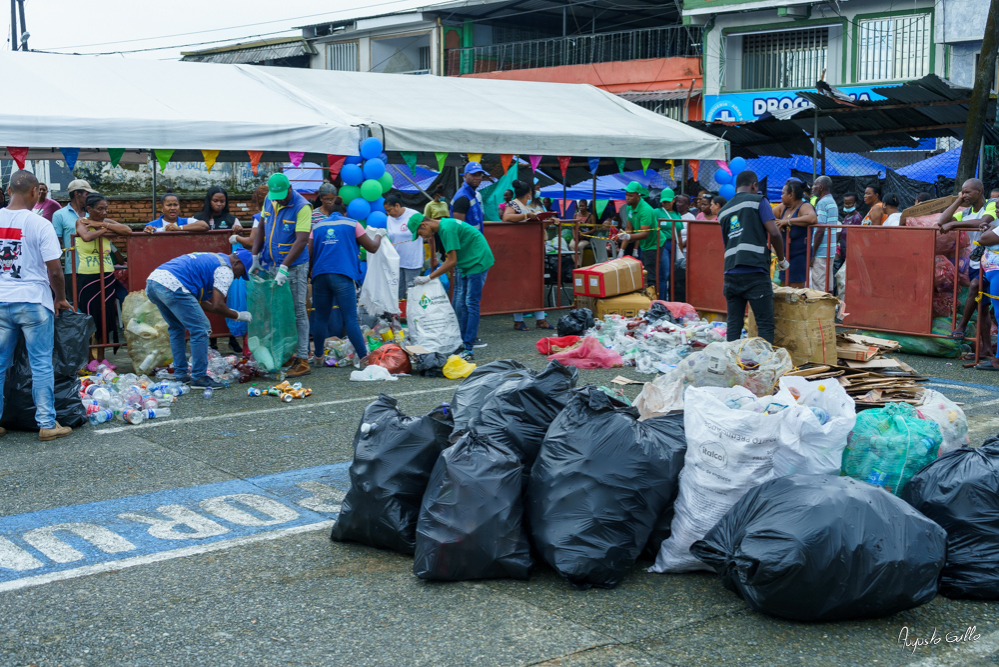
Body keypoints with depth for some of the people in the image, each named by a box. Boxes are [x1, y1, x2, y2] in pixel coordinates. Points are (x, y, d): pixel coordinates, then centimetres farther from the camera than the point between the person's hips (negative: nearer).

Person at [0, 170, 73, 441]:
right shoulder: (40, 225, -11)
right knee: (41, 365, 3)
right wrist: (61, 299, 5)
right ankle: (47, 424, 6)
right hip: (34, 303, -4)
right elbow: (54, 270, -11)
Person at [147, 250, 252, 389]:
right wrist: (238, 316, 11)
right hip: (172, 285, -10)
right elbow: (217, 305, -6)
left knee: (176, 328, 24)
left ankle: (180, 374, 28)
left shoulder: (210, 259, 32)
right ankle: (199, 377, 4)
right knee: (200, 329, 0)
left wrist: (227, 311, 31)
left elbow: (197, 301, 31)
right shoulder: (225, 269, 4)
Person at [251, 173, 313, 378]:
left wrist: (284, 268, -28)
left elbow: (301, 241, -23)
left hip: (294, 267, -7)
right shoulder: (269, 200, 5)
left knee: (297, 312, -3)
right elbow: (262, 229, 15)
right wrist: (255, 256, 7)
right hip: (271, 265, 7)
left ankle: (302, 360, 0)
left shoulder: (302, 207, -17)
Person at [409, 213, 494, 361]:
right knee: (464, 304, 11)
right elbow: (451, 259, 15)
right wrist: (436, 274, 7)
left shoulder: (447, 229, -22)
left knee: (471, 304, -10)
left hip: (478, 262, -10)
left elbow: (452, 261, -23)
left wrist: (429, 278, -18)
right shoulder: (443, 226, 9)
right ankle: (463, 342, 16)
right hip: (468, 264, 10)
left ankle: (469, 349, -10)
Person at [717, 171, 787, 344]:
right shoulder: (758, 201, 2)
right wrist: (782, 259, 6)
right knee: (765, 324, -2)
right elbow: (774, 233, -8)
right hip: (755, 273, -5)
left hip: (731, 273, 5)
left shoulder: (723, 211, 20)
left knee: (734, 324, 9)